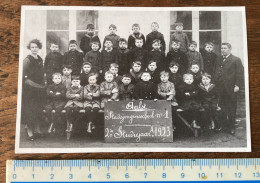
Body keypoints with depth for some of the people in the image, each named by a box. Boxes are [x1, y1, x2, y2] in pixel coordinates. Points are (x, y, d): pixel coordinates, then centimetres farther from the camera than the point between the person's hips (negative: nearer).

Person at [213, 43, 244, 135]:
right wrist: (214, 84, 10)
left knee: (231, 109, 4)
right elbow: (215, 73, 19)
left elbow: (240, 74, -7)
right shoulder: (219, 60, 17)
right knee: (221, 108, 5)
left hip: (231, 89, -4)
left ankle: (231, 127, 14)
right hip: (220, 89, 4)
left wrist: (237, 85, -15)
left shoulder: (236, 60, 0)